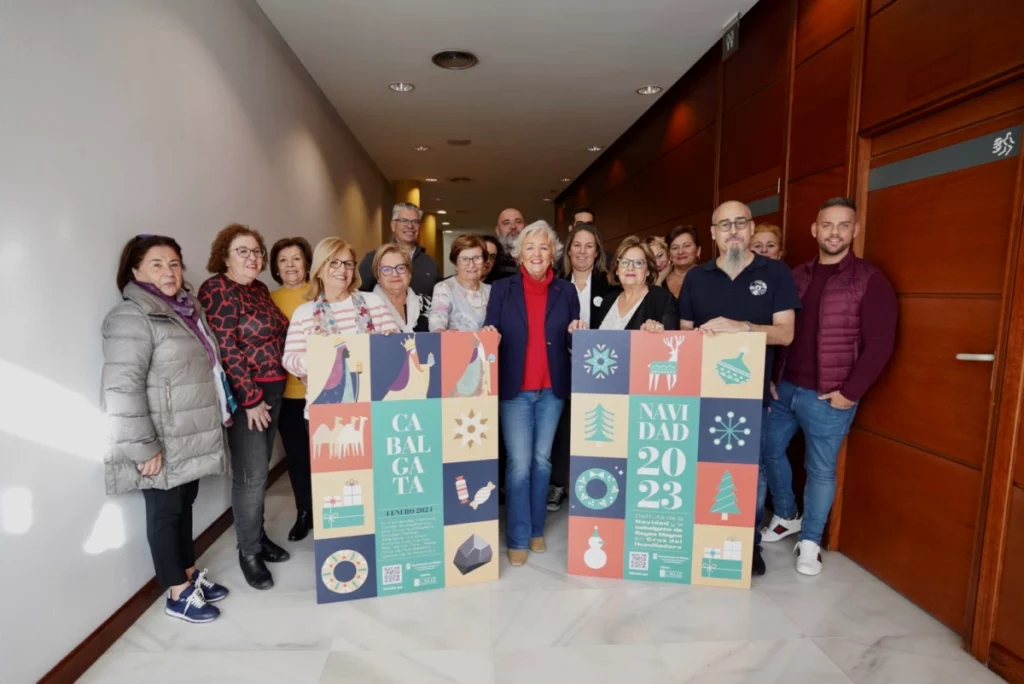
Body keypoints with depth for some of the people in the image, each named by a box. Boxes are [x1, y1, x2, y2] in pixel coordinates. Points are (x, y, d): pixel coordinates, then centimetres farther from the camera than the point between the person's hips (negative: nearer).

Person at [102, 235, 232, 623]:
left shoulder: (187, 309, 12)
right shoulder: (131, 318, -16)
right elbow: (122, 389, -23)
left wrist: (220, 415, 20)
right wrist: (143, 447, -22)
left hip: (192, 438, 8)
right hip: (163, 445, -8)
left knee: (184, 506, 19)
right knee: (166, 512, 6)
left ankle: (190, 575, 35)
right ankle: (178, 595, 20)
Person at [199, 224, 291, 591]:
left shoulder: (260, 290, 12)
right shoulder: (217, 290, -11)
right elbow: (226, 349, -18)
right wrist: (250, 399, -17)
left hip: (272, 390, 8)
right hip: (244, 395, -7)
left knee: (260, 469, 15)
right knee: (251, 474, -2)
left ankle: (258, 536, 29)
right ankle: (249, 551, 14)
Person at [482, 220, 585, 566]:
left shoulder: (565, 291, 6)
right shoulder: (502, 288, 2)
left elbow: (575, 341, 8)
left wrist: (578, 332, -13)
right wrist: (490, 335, -22)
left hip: (551, 389, 2)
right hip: (515, 389, -2)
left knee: (542, 461, 11)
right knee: (519, 464, -1)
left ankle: (536, 530, 27)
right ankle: (518, 538, 13)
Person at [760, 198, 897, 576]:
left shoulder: (870, 280, -7)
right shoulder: (797, 276, 9)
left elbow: (879, 345, -11)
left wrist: (850, 392, -13)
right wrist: (772, 377, 7)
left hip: (827, 396, -5)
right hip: (785, 388, 5)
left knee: (820, 468, 6)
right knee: (770, 450, 14)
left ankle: (810, 540, 25)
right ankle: (785, 516, 36)